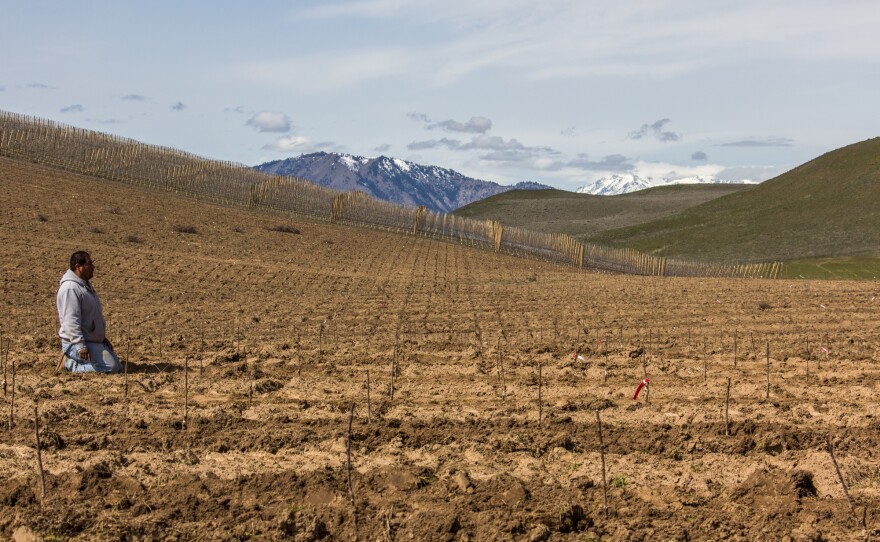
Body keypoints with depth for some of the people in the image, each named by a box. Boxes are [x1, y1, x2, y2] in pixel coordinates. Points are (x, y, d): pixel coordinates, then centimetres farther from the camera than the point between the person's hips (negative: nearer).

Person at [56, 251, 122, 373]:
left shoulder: (85, 284, 15)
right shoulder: (70, 288, -19)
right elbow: (71, 321, -25)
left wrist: (103, 337, 25)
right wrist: (80, 346, -30)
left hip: (95, 340, 11)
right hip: (77, 343, -11)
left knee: (117, 367, 13)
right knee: (110, 367, -20)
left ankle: (73, 359, 14)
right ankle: (72, 364, -7)